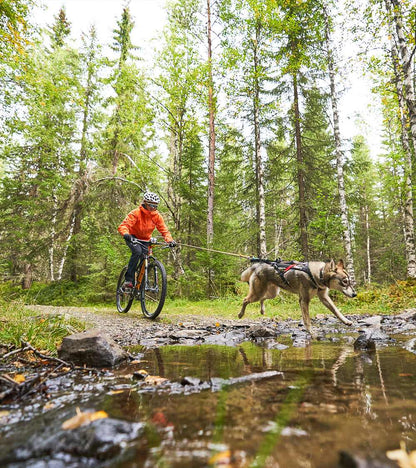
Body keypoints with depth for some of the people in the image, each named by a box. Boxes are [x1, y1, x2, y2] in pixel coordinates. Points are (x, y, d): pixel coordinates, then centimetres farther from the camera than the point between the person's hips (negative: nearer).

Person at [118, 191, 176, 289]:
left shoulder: (157, 216, -10)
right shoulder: (136, 213, -23)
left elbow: (164, 230, -8)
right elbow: (123, 226, -30)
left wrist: (170, 240, -27)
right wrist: (126, 234, -52)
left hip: (145, 240, 4)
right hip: (133, 238, -4)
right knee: (137, 251, -32)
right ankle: (128, 280, -25)